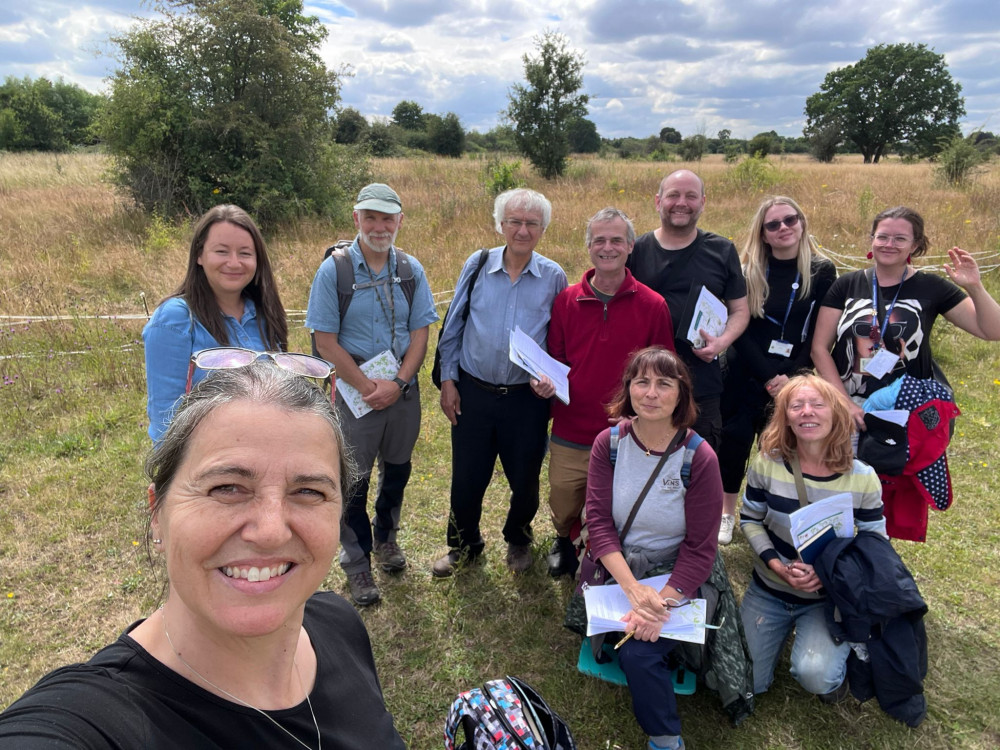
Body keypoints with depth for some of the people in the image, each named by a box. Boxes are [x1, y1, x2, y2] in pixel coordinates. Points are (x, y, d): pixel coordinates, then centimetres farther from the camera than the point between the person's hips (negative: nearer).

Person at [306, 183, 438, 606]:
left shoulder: (411, 269, 0)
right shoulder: (334, 270, -10)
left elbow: (420, 332, 0)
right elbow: (326, 341, -10)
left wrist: (397, 384, -12)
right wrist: (368, 387, -14)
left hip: (403, 389, 4)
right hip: (356, 390, -3)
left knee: (397, 469, 18)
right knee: (355, 480, 6)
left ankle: (385, 537, 43)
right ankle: (357, 563, 25)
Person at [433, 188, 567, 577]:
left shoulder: (554, 277, -1)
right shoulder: (477, 265, -1)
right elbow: (453, 327, 5)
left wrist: (555, 378, -12)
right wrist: (448, 380, 2)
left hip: (528, 398, 0)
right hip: (473, 393, 1)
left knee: (525, 479, 13)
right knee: (466, 478, 9)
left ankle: (518, 538, 43)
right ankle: (464, 543, 36)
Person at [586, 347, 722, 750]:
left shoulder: (700, 458, -15)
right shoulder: (608, 444, -8)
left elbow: (700, 548, -11)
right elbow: (598, 520, -10)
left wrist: (663, 602, -23)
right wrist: (633, 588, -22)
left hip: (675, 575, -2)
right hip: (616, 568, 3)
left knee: (638, 652, -21)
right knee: (626, 646, -20)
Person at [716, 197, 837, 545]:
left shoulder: (822, 271, -1)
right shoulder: (747, 270, 0)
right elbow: (739, 329, -4)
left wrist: (791, 377, -12)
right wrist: (768, 376, -12)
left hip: (793, 377, 0)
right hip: (743, 373, 1)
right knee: (734, 439, 2)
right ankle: (726, 514, 20)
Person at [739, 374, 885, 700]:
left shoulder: (862, 478, -14)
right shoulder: (767, 464, -14)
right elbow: (750, 520, -2)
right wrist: (777, 566, -17)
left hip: (829, 598, -1)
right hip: (768, 591, 2)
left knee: (814, 674, -27)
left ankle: (837, 657, 12)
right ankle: (784, 629, 31)